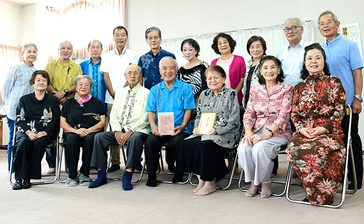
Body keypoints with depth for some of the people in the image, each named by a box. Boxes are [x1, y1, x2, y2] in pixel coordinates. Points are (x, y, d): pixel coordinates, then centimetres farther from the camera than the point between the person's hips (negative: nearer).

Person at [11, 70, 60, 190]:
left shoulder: (53, 100, 11)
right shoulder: (24, 99, 15)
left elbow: (55, 121, 3)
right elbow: (19, 120, 7)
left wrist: (44, 132, -13)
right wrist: (28, 132, -12)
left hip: (45, 133, -1)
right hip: (26, 132, 1)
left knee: (39, 143, -33)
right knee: (23, 142, -31)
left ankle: (27, 177, -24)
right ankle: (19, 178, -27)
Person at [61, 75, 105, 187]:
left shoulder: (97, 103, 17)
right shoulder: (68, 103, 19)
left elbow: (102, 122, 7)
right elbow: (62, 123, 10)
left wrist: (89, 130, -10)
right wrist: (76, 130, -9)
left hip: (92, 132, -1)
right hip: (72, 132, 1)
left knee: (89, 138, -35)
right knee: (71, 138, -33)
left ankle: (84, 174, -23)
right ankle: (72, 175, -24)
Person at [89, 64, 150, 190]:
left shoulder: (146, 93, 1)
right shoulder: (120, 93, 18)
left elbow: (144, 118, -9)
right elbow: (113, 115, 12)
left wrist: (129, 132, -17)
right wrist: (117, 131, -5)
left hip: (138, 130, -5)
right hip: (120, 130, 5)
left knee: (135, 138, -37)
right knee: (99, 137, -15)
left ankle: (128, 175, -27)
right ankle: (101, 175, -9)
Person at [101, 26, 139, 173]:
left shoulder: (133, 55, 6)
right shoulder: (107, 56, 14)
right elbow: (106, 76, 7)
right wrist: (113, 94, -5)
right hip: (111, 98, 2)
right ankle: (114, 162, 10)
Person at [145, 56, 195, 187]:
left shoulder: (185, 88, 10)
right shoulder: (155, 90, 18)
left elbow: (188, 110, 2)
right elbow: (151, 111, 9)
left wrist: (183, 125, -16)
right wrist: (153, 126, -11)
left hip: (179, 129, -2)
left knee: (176, 142, -31)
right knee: (151, 141, -28)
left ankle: (171, 165, 3)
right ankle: (151, 175, -10)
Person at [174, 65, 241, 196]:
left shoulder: (231, 94, -2)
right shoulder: (204, 95, 16)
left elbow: (234, 119, -10)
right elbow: (198, 116, 20)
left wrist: (216, 130, -18)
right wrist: (197, 127, 0)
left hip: (225, 134, -6)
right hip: (204, 133, 6)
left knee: (206, 145, -32)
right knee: (186, 144, -19)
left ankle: (210, 183, -13)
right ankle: (201, 179, -5)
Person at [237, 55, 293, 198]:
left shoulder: (286, 89, 1)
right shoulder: (255, 90, 13)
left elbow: (283, 116, -10)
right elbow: (249, 114, 8)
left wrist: (267, 134, -22)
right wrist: (248, 132, -12)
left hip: (279, 131, -3)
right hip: (257, 130, 4)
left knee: (260, 148, -32)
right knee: (243, 148, -26)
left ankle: (265, 182, -6)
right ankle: (253, 181, -4)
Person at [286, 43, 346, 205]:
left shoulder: (334, 82, 10)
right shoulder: (299, 87, 19)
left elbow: (340, 111, 2)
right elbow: (294, 114, 13)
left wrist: (324, 128, -12)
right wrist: (301, 128, -8)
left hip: (329, 131, -2)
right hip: (304, 132, 3)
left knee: (319, 150, -37)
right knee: (293, 149, -32)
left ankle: (323, 193, -12)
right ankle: (314, 191, -13)